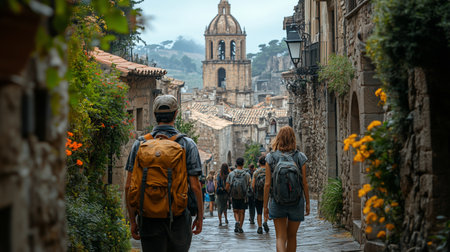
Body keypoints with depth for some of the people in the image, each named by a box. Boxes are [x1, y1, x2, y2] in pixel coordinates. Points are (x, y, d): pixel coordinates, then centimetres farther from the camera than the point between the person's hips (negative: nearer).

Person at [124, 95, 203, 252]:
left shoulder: (140, 144, 2)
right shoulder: (187, 145, -3)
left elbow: (129, 187, 0)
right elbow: (195, 186, -6)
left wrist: (132, 220, 7)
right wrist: (200, 216, 6)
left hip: (149, 220, 1)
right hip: (178, 220, -1)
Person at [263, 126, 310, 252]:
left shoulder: (271, 157, -6)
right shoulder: (300, 157, -5)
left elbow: (267, 184, -6)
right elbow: (304, 183, -2)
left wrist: (265, 206, 1)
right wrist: (307, 203, 10)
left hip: (277, 203, -1)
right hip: (297, 203, 1)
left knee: (280, 237, 2)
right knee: (292, 236, 17)